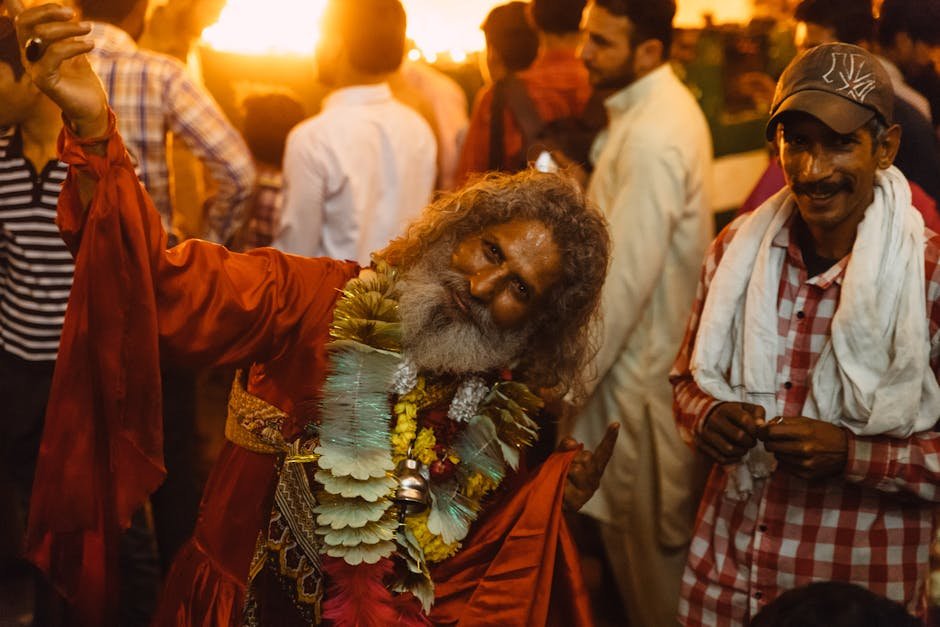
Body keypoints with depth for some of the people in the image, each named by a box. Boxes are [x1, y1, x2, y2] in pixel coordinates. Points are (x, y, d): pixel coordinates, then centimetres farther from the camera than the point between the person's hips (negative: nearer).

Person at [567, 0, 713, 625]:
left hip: (644, 369, -9)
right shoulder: (662, 105, 7)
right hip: (653, 354, 9)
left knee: (651, 536, 6)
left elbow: (625, 279, -24)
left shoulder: (653, 138, -24)